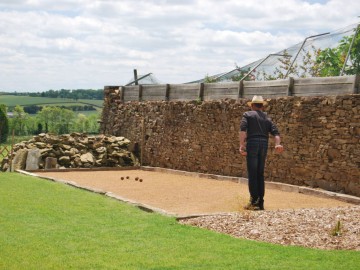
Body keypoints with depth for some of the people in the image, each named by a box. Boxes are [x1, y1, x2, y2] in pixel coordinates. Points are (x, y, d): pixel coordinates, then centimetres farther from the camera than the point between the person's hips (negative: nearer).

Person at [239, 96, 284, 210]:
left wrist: (241, 145, -15)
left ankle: (254, 202, -6)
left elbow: (243, 129, -9)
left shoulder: (248, 114, 9)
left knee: (252, 174, -3)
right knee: (260, 174, 11)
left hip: (252, 143, -4)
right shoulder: (267, 118, 22)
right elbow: (275, 132, 3)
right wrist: (277, 144, -11)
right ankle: (260, 203, 11)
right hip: (264, 145, 4)